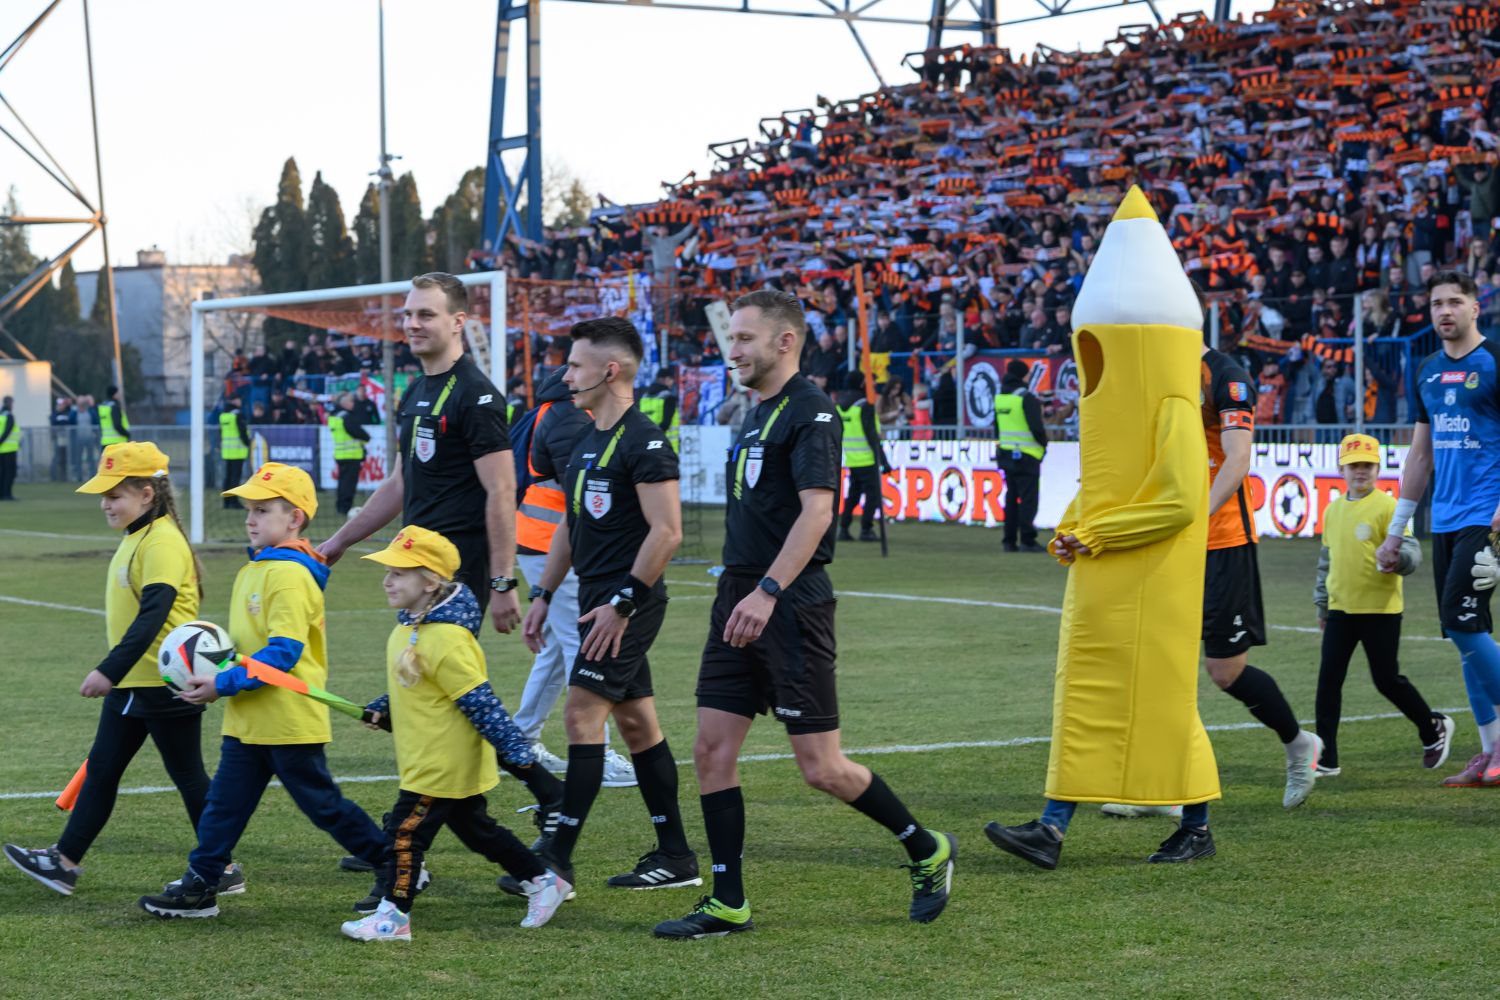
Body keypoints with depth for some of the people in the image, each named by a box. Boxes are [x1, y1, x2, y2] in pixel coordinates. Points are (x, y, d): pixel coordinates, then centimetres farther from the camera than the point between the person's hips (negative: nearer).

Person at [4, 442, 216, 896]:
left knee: (188, 777, 1)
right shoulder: (136, 538, 12)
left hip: (166, 687, -10)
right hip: (130, 685, 10)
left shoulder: (162, 543, -19)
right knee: (101, 770, 10)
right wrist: (115, 672, 24)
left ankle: (223, 869, 11)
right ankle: (65, 862, 14)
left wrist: (110, 669, -33)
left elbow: (153, 615, -28)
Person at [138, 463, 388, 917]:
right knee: (225, 802, 7)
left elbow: (283, 652, -25)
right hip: (248, 721, 9)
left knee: (323, 805, 2)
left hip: (290, 721, -9)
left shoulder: (290, 575, -18)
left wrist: (223, 684, -24)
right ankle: (200, 885, 11)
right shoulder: (253, 570, 13)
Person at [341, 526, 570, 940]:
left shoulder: (447, 641, -24)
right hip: (429, 761, 10)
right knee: (476, 829, 19)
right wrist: (380, 709, 15)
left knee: (404, 830, -5)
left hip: (442, 765, -10)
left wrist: (515, 749, -22)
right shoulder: (409, 628, 7)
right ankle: (543, 881, 29)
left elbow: (481, 701, -23)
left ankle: (393, 914, 4)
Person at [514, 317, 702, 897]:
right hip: (599, 599, 10)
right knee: (637, 724, 11)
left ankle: (557, 860, -11)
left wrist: (622, 603, -21)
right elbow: (571, 525, 23)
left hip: (626, 602, -10)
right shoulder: (588, 440, 15)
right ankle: (676, 857, 16)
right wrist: (544, 595, 19)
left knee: (582, 714, -12)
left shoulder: (643, 442, -15)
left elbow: (666, 532, -20)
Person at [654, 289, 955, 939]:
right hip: (740, 603, 9)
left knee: (821, 768, -4)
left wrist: (767, 591, -29)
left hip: (791, 610, -9)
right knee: (711, 751, 3)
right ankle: (727, 904, 8)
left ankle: (927, 851, 16)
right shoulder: (758, 414, 17)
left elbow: (816, 509, -22)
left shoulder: (809, 411, -12)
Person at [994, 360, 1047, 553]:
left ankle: (1009, 541, 12)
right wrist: (1043, 443, -1)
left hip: (1006, 452, 7)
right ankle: (1027, 540, -7)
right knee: (1028, 498, -4)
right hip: (1026, 455, -7)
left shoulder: (1000, 397, 9)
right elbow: (1037, 427, -17)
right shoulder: (1026, 398, -14)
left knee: (1012, 497, 12)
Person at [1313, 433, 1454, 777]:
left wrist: (1396, 556, -35)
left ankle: (1434, 729, 27)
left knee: (1387, 680, 2)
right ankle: (1326, 759, 4)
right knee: (1329, 681, 0)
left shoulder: (1387, 506, -9)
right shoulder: (1333, 509, 10)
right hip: (1341, 608, 5)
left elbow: (1411, 552, -13)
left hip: (1380, 609, -5)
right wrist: (1322, 604, 23)